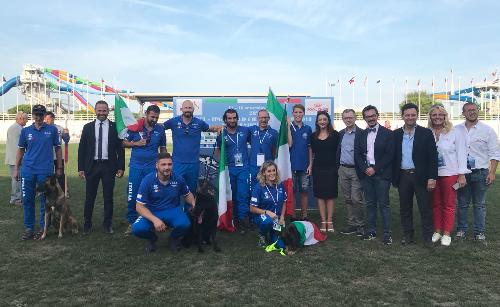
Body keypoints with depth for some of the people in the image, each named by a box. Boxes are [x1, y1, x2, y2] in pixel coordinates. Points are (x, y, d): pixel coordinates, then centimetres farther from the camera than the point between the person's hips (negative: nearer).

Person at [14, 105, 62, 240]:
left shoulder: (52, 130, 2)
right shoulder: (26, 131, 7)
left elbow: (57, 148, 6)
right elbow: (21, 150, 12)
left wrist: (59, 168, 4)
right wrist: (16, 169, 8)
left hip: (46, 170, -2)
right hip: (28, 170, 2)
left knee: (45, 200, 4)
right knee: (27, 200, 6)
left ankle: (43, 228, 16)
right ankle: (28, 228, 18)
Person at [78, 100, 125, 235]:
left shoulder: (115, 127, 2)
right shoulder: (88, 127, 5)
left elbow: (120, 148, 2)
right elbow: (82, 148, 5)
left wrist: (121, 167, -3)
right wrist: (81, 168, 0)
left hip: (109, 166, -1)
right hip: (92, 166, 1)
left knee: (108, 197, 7)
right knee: (89, 197, 7)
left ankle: (107, 224, 19)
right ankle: (87, 224, 20)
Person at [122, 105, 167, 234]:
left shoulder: (160, 129, 3)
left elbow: (163, 148, 12)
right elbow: (124, 143, 5)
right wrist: (136, 143, -13)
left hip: (152, 167, 1)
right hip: (136, 167, 0)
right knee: (132, 196, 2)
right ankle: (132, 222, 15)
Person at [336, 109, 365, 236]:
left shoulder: (361, 133, -6)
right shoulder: (341, 134, 12)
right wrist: (338, 166, 11)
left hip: (356, 170, -5)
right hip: (343, 170, 5)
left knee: (356, 199, -6)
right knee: (348, 199, 10)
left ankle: (360, 225, 8)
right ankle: (352, 224, 19)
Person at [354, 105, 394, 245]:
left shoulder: (387, 133, -1)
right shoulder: (361, 135, 11)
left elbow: (389, 155, -7)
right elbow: (357, 154, 8)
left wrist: (375, 169, -12)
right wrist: (365, 169, -7)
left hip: (381, 173, -4)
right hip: (366, 173, 4)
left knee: (383, 204, -1)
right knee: (370, 204, 9)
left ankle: (387, 233, 6)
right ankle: (371, 231, 17)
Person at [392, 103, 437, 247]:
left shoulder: (426, 133, -2)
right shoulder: (396, 134, 6)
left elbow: (433, 157, -4)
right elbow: (394, 157, 8)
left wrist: (432, 177, -10)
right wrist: (394, 177, 3)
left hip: (421, 176, -3)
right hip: (403, 176, 3)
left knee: (425, 208, 4)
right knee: (405, 208, 10)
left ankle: (428, 236, 16)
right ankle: (408, 235, 22)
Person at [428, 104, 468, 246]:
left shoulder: (454, 133, -3)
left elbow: (461, 154, -3)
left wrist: (462, 175, -6)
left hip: (450, 174, -2)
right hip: (432, 174, 2)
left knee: (448, 205, 5)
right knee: (436, 204, 10)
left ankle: (447, 233, 15)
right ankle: (437, 231, 21)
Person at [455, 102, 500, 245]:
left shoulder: (487, 130, 0)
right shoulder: (457, 130, 5)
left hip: (480, 173, -1)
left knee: (480, 204, 5)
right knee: (462, 203, 9)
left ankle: (480, 233, 13)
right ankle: (461, 230, 18)